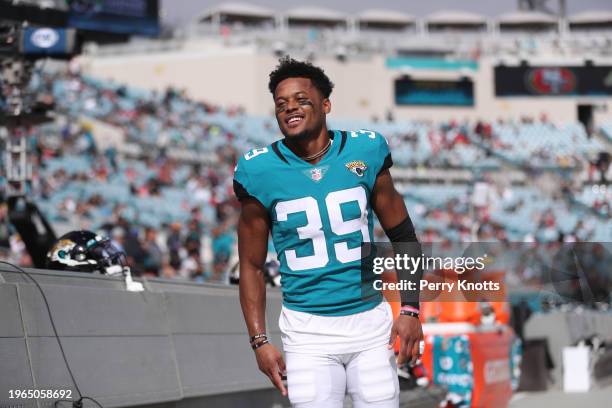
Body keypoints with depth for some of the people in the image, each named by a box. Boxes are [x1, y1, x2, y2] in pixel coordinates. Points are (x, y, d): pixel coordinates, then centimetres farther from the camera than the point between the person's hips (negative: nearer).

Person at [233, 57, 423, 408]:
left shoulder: (365, 153, -2)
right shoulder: (261, 171, -4)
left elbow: (403, 237, 7)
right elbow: (252, 265, 3)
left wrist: (411, 310, 0)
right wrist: (259, 339, -4)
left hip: (370, 321, 1)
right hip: (308, 332, -1)